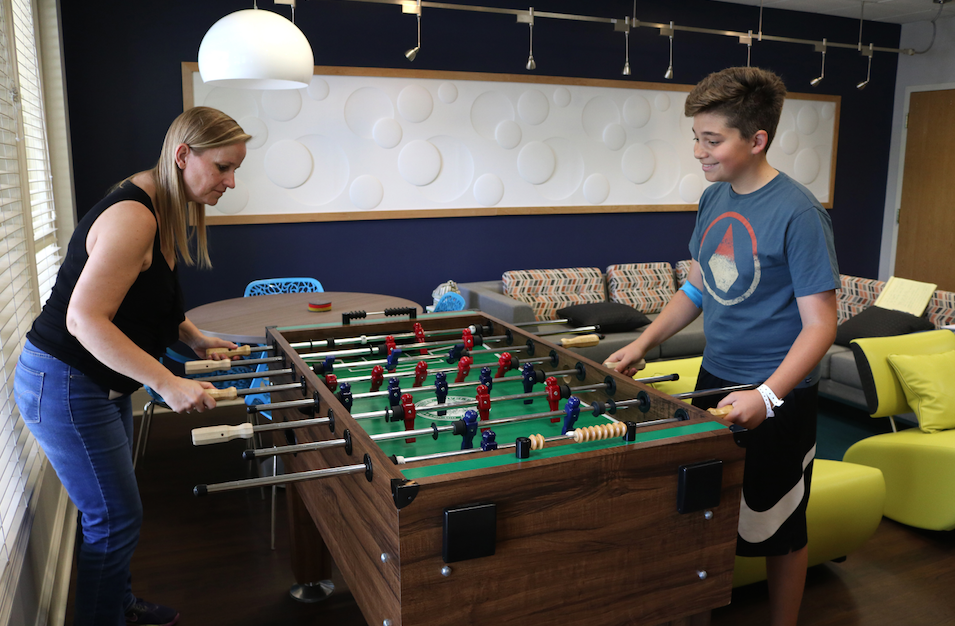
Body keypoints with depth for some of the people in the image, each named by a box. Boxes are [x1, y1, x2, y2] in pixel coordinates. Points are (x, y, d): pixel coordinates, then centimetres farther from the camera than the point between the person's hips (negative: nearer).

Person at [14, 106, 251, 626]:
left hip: (102, 383, 10)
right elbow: (84, 319, -31)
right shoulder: (133, 216, -26)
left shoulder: (165, 209, 6)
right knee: (115, 518, 0)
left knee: (113, 509, 22)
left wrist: (193, 337, 4)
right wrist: (167, 383, -35)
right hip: (64, 386, -10)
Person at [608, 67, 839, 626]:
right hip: (715, 379, 7)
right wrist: (645, 343, 4)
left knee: (778, 527, 10)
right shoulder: (715, 198, 4)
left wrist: (767, 396, -29)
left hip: (778, 397, -7)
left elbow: (820, 323, -18)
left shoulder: (798, 213, -19)